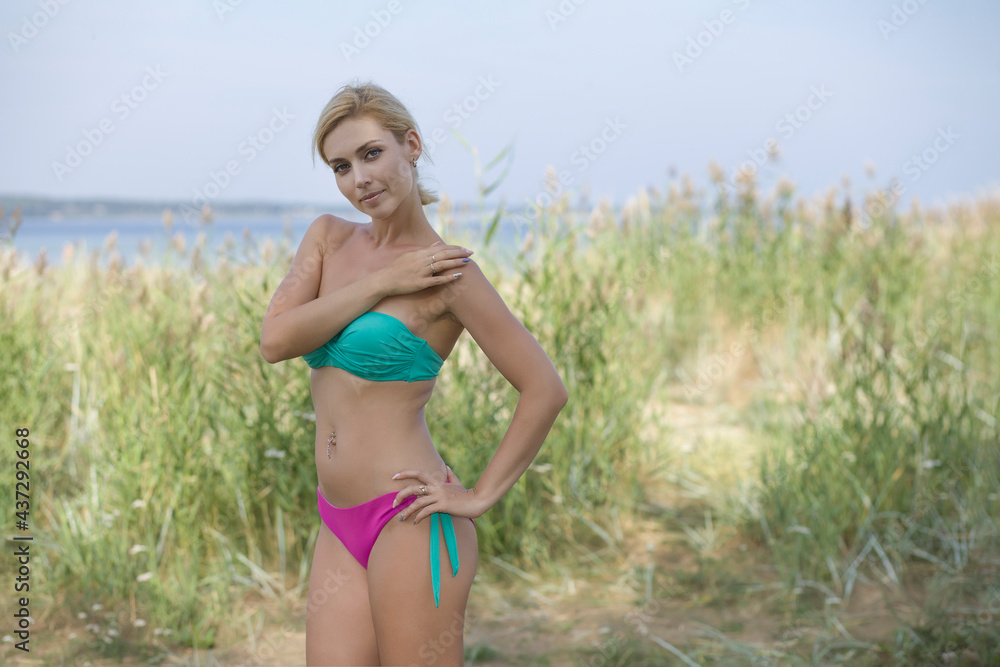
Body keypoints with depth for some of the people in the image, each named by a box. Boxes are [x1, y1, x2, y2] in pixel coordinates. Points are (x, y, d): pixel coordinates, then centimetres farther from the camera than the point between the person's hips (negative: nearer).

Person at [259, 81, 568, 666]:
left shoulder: (449, 274, -9)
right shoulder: (327, 238, 9)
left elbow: (546, 388, -10)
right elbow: (275, 341, -6)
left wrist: (481, 496, -9)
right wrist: (380, 284, -12)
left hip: (410, 521, -6)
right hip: (340, 529, 6)